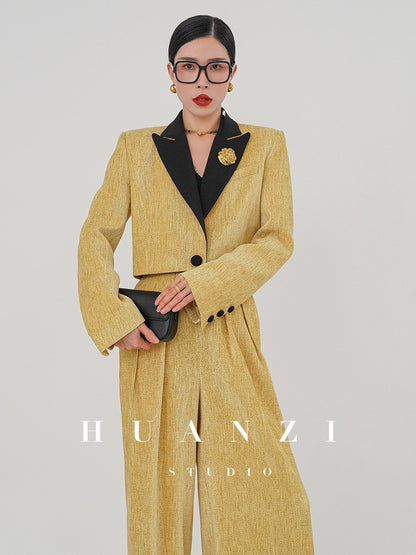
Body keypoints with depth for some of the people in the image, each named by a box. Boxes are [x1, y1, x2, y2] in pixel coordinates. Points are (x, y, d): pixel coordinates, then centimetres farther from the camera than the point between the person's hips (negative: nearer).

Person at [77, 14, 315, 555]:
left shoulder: (265, 145, 8)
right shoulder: (136, 148, 9)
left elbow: (277, 239, 0)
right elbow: (96, 238, 5)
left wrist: (206, 281, -14)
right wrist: (116, 318, -9)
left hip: (231, 338, 0)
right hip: (155, 338, 1)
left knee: (266, 491, -1)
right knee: (158, 486, 7)